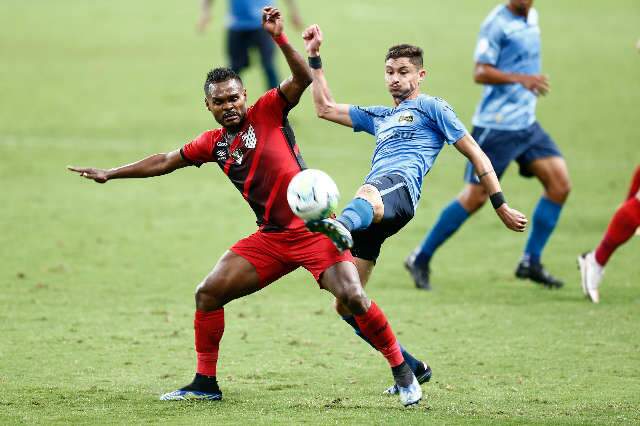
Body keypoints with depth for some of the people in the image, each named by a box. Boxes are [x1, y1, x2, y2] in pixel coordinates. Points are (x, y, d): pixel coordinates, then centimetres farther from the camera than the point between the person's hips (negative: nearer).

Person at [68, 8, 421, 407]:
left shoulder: (268, 112, -4)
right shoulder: (213, 144, 11)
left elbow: (303, 77, -19)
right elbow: (165, 161, 23)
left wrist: (279, 38, -32)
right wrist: (110, 174, 26)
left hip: (313, 227, -6)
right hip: (272, 237, 6)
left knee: (352, 296, -21)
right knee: (208, 294, 1)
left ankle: (403, 373, -7)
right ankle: (205, 383, 13)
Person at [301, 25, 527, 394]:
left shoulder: (431, 107, 17)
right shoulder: (379, 117, 37)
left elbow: (475, 153, 13)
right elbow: (326, 108, 39)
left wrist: (501, 206, 8)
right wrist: (315, 56, 34)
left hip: (400, 186, -8)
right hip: (373, 209, 8)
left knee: (368, 196, -46)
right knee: (346, 305, 3)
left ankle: (342, 227, -84)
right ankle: (411, 368, 13)